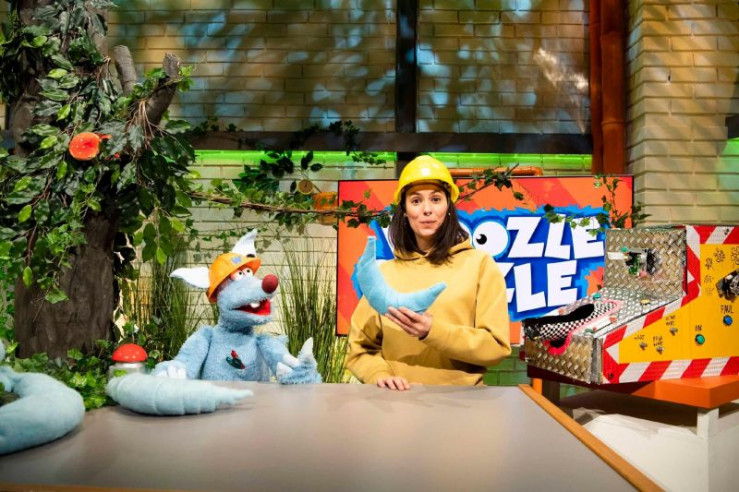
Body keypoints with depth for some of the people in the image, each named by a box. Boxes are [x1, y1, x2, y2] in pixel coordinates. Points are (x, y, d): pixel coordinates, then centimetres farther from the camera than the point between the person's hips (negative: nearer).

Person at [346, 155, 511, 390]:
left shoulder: (480, 264, 3)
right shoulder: (385, 272, 10)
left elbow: (496, 346, -2)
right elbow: (360, 348, 13)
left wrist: (432, 331, -14)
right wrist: (379, 375, -7)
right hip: (398, 398, 2)